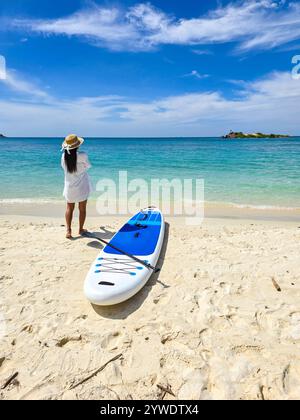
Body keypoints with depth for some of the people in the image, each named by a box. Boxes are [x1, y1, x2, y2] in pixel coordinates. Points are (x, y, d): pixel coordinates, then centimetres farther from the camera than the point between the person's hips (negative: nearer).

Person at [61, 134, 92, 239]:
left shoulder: (64, 156, -8)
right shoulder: (82, 155, -18)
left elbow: (64, 167, 7)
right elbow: (88, 166, -3)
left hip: (69, 187, 3)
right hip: (82, 187, -3)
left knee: (69, 208, 14)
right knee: (82, 208, 12)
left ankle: (68, 230, 6)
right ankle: (81, 229, 23)